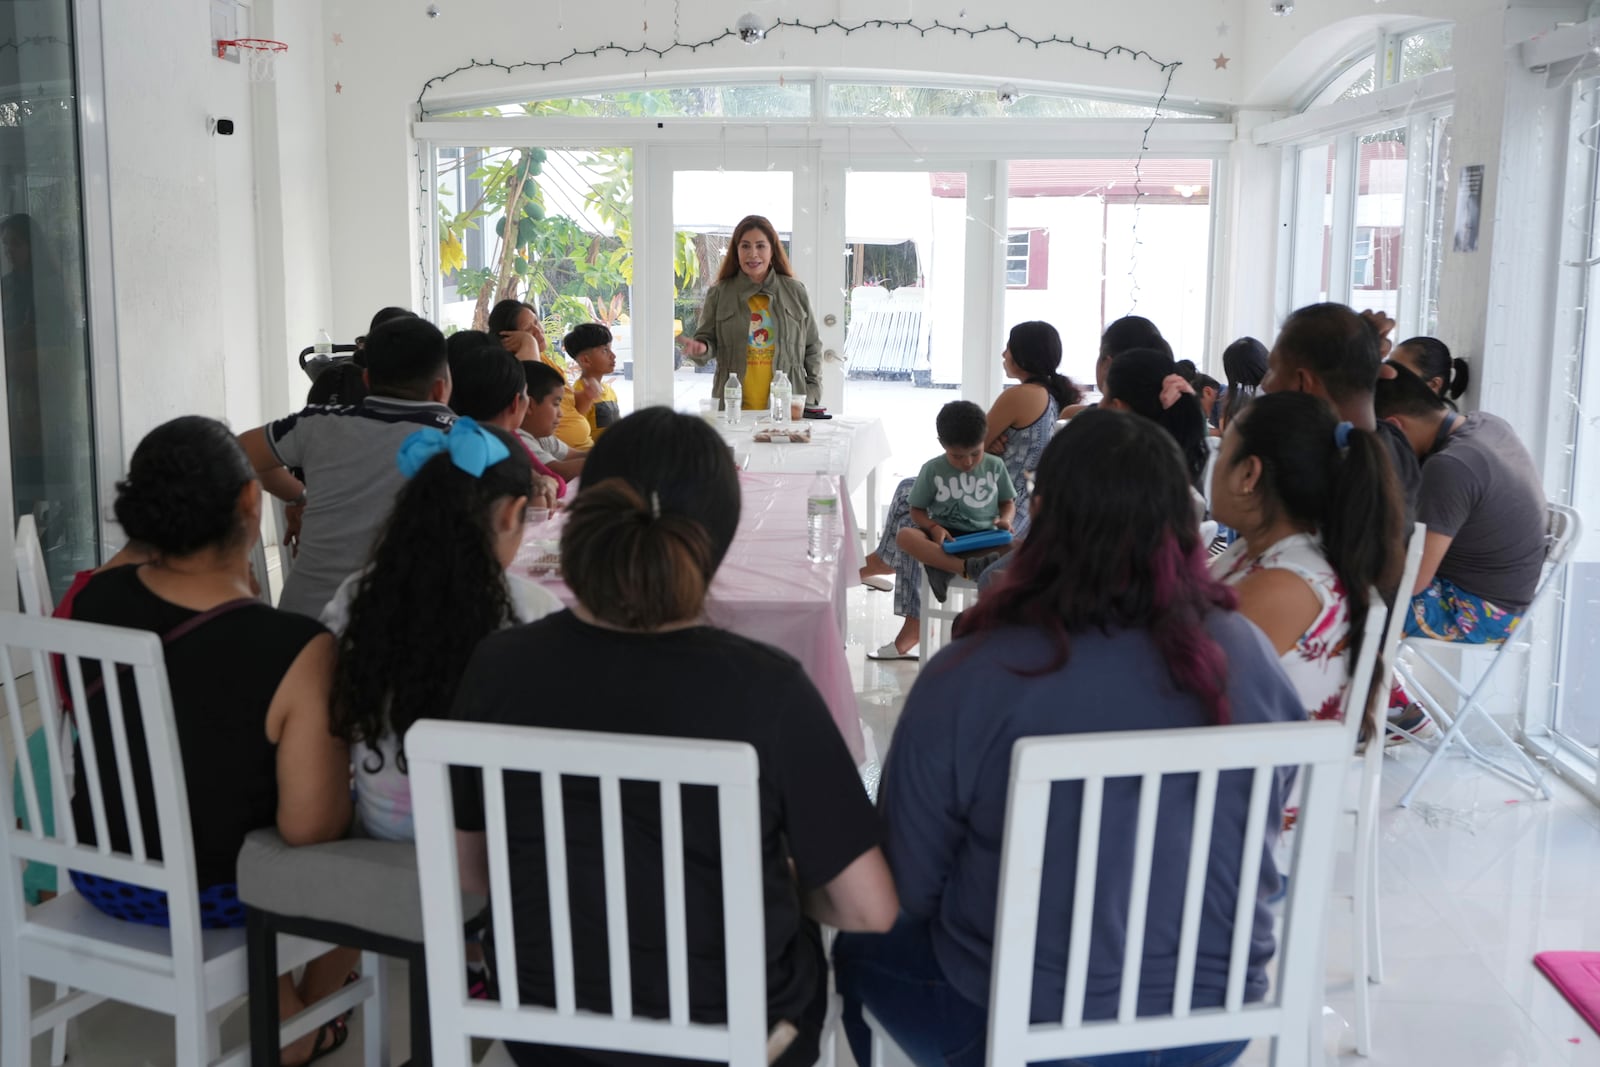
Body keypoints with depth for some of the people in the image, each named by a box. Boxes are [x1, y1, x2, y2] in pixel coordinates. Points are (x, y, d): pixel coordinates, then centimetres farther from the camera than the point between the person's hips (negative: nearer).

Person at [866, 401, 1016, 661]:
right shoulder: (933, 469, 1)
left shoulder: (995, 466, 5)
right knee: (905, 536, -33)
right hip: (944, 540, 0)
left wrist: (1005, 519, -8)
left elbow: (1008, 502, 15)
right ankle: (968, 568, -45)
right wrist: (934, 528, -15)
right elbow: (916, 510, 5)